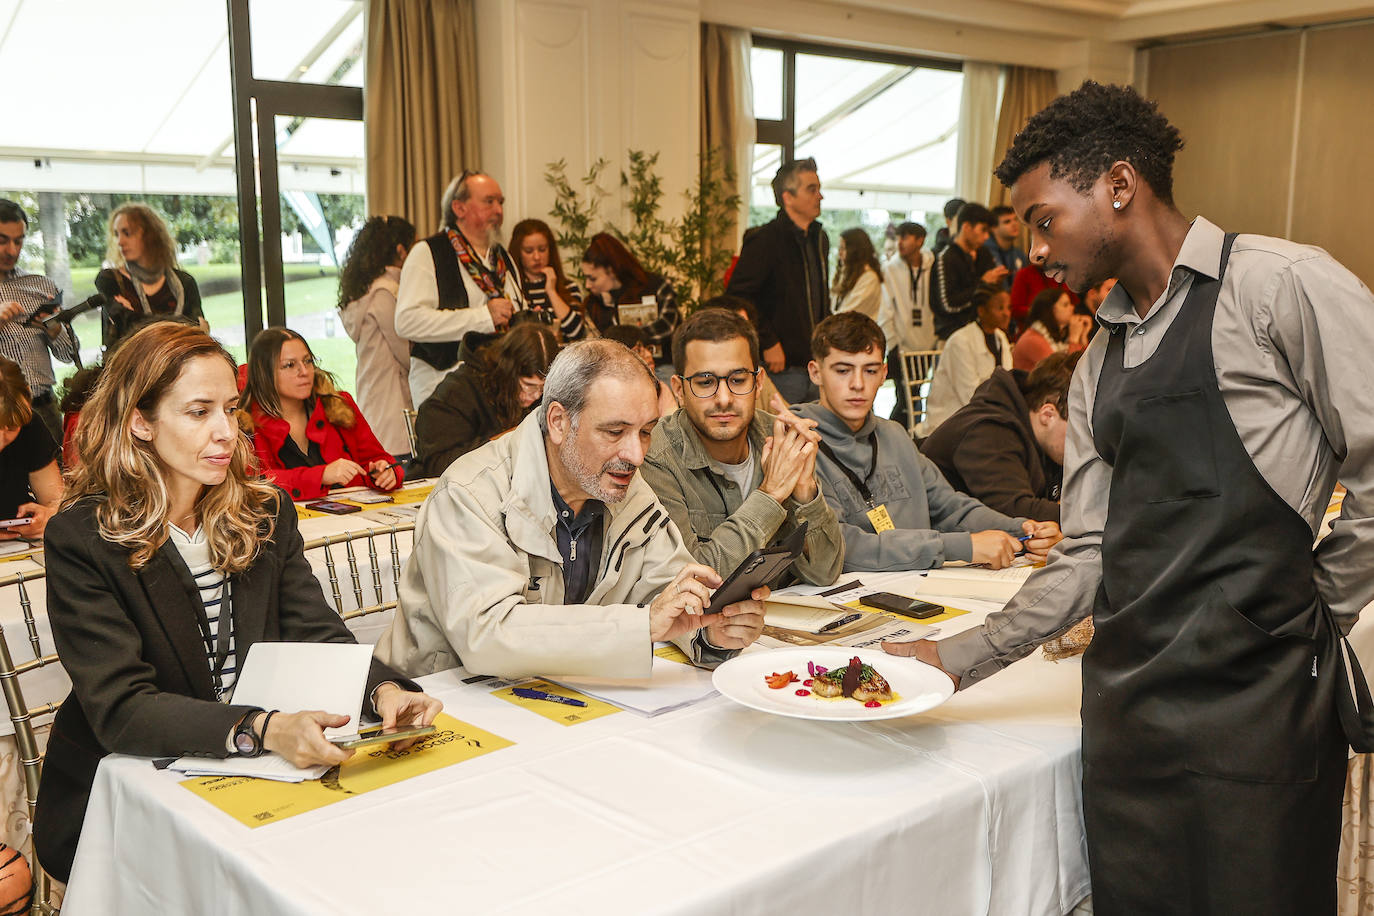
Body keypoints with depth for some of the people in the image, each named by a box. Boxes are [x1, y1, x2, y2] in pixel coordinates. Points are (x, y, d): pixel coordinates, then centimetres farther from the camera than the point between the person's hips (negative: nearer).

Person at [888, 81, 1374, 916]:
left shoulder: (1282, 285, -5)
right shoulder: (1099, 365, 16)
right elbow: (1087, 557, 13)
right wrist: (961, 656, 7)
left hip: (1257, 698, -6)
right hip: (1126, 705, 6)